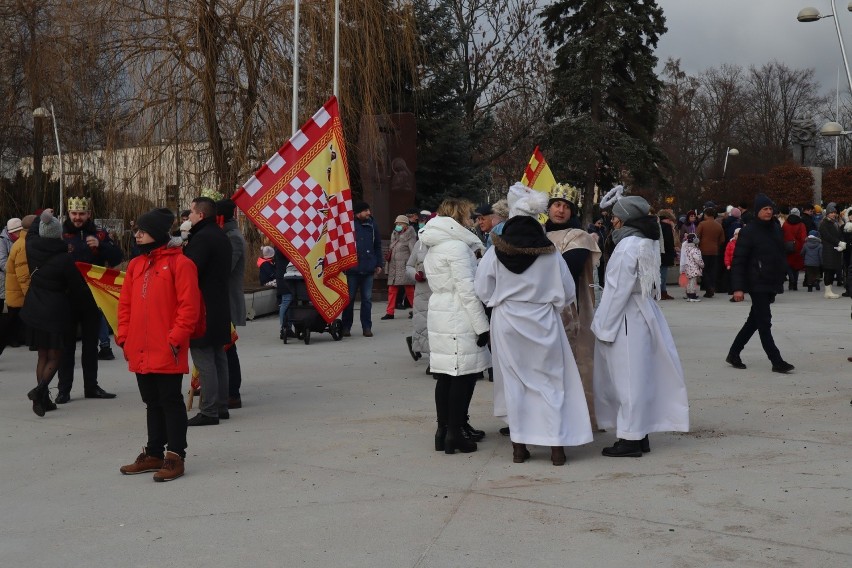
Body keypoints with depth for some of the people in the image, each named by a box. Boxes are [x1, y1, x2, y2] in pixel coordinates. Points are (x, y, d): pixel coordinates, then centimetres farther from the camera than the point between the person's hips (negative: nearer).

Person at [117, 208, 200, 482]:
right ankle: (154, 454, 25)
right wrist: (124, 336, 8)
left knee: (171, 401, -1)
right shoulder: (136, 264, 13)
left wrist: (176, 338, -16)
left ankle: (175, 456, 5)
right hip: (141, 351, 7)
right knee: (152, 402, 15)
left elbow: (189, 305, -13)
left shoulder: (180, 263, -8)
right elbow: (125, 304, 16)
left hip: (167, 352, -7)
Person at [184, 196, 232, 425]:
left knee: (204, 359, -7)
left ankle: (209, 411, -6)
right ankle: (221, 406, 20)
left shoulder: (201, 238, -16)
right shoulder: (222, 237, 15)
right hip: (220, 306, 10)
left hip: (203, 307, -10)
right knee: (218, 357, 14)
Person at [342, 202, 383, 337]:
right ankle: (346, 327, 15)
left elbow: (378, 246, 11)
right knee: (349, 299, 6)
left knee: (367, 299, 6)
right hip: (352, 269, -2)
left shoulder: (372, 225, 6)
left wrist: (379, 264, 7)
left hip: (368, 269, 3)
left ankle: (367, 327, 12)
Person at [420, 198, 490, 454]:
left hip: (439, 315, 9)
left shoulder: (435, 247, 16)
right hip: (459, 319, -9)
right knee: (464, 375, -4)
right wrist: (482, 325, -15)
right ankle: (455, 434, -1)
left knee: (446, 375, 11)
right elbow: (467, 289, -17)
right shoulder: (457, 246, -14)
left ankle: (444, 430, 16)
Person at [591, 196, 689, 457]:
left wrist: (603, 326, -12)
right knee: (640, 376, 13)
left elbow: (617, 290, -18)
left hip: (626, 319, -9)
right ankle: (640, 435, 20)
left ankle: (630, 439, 3)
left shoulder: (627, 247, -17)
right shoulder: (647, 244, 11)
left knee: (628, 378, -3)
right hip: (643, 314, 9)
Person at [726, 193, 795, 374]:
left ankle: (734, 354, 24)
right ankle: (777, 362, -2)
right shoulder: (748, 231, -11)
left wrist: (781, 276, 11)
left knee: (755, 320, 13)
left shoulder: (775, 228, 9)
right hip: (758, 283, -8)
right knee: (764, 323, -5)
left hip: (772, 283, 8)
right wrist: (738, 287, -19)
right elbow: (738, 261, -12)